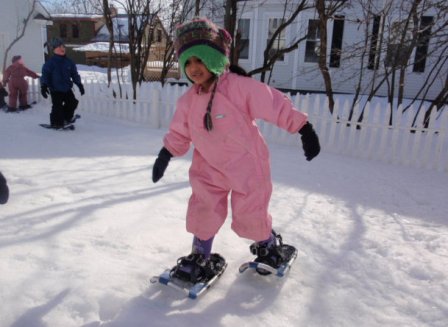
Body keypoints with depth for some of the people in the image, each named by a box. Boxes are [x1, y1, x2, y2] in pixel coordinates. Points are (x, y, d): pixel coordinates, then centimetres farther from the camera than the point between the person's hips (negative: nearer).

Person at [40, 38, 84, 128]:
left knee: (73, 103, 5)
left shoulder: (69, 62, 8)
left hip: (67, 89, 5)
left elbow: (75, 74, 16)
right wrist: (43, 86, -19)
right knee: (57, 107, -6)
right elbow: (45, 74, -11)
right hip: (55, 90, -5)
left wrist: (79, 84, 15)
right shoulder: (50, 62, -8)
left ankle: (67, 118, 26)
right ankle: (57, 123, 10)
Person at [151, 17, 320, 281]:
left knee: (251, 215, 7)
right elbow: (180, 133, 11)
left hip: (247, 166, -4)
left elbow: (278, 106, -17)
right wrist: (166, 155, 3)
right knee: (204, 212, 4)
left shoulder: (241, 87, -21)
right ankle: (201, 256, 28)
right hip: (209, 169, 4)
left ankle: (269, 245, 37)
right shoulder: (188, 101, -3)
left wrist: (305, 130, -16)